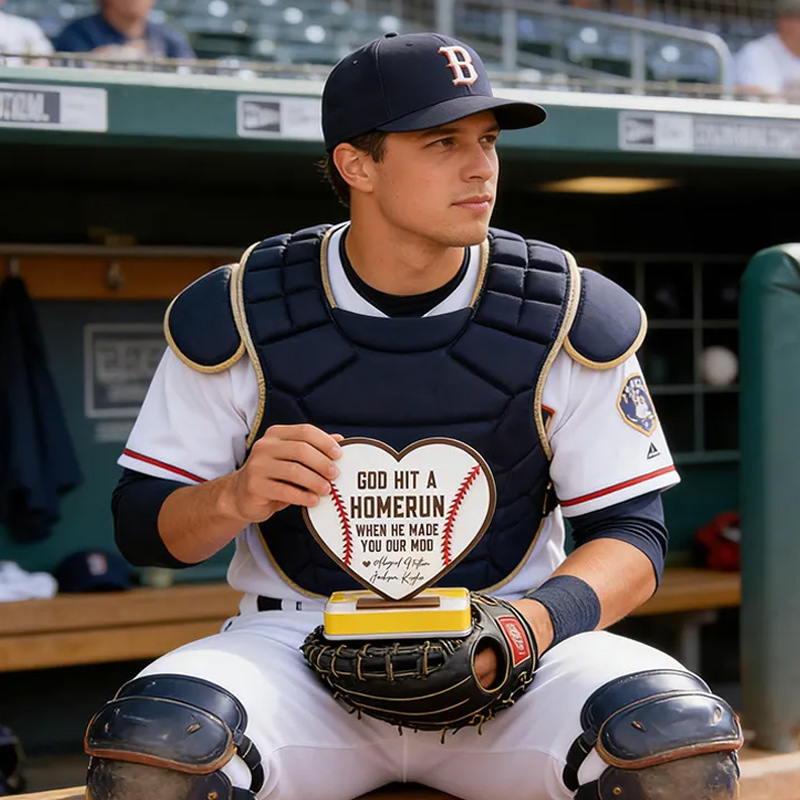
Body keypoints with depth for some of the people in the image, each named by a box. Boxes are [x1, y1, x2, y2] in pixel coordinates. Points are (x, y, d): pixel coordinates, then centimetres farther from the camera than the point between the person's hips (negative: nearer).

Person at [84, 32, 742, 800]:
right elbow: (142, 527, 2)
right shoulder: (236, 316, -4)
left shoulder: (572, 317, -2)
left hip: (508, 654, 1)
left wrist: (541, 618, -22)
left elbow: (632, 533, -1)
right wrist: (233, 499, -21)